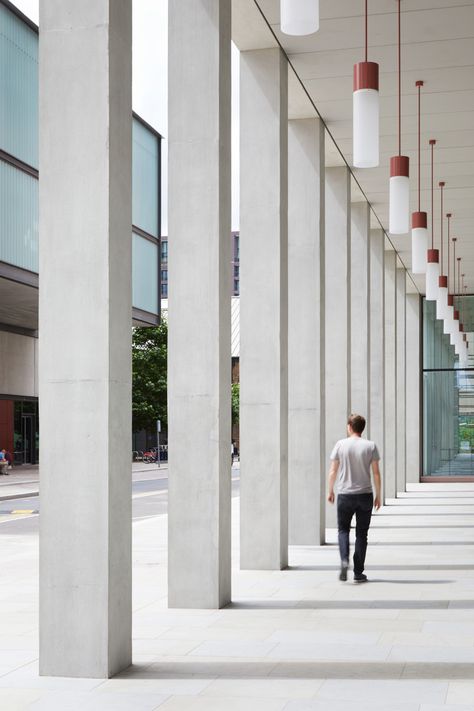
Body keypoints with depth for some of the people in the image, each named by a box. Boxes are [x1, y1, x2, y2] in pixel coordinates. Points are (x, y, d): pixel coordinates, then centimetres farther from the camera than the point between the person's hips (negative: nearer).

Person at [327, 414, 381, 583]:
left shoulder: (341, 445, -2)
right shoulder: (370, 446, -1)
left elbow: (333, 471, 0)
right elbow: (376, 473, -2)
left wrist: (330, 491, 12)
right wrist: (378, 495, 7)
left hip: (345, 495, 0)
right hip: (365, 495, 1)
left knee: (343, 529, 14)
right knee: (361, 533, 9)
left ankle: (344, 560, -11)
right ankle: (358, 572, 9)